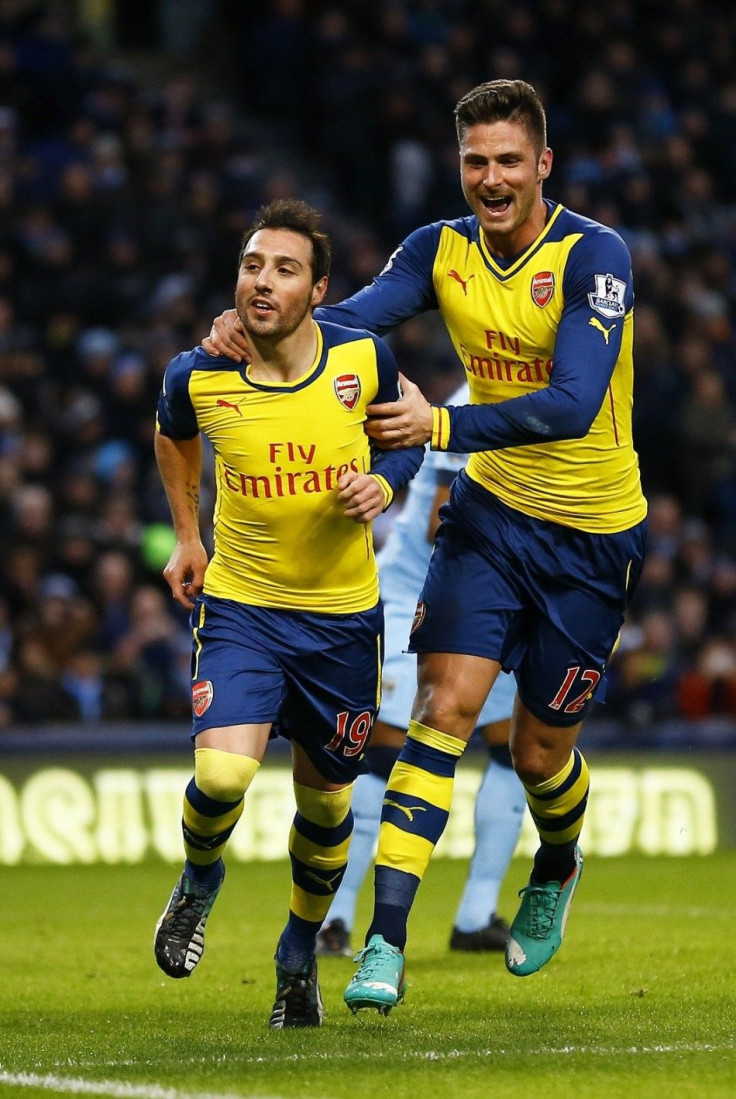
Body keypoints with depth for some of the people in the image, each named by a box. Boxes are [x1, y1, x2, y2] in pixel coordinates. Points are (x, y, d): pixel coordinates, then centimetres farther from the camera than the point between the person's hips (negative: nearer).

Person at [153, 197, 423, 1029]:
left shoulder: (364, 359, -11)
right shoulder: (197, 377, -11)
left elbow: (407, 432, 9)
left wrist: (384, 484, -11)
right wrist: (187, 537, 13)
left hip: (343, 613, 1)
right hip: (238, 604, -1)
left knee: (325, 801, 10)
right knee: (222, 776, -21)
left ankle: (299, 959, 36)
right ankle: (198, 884, 14)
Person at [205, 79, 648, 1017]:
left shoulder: (594, 257, -19)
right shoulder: (442, 249, -4)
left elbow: (573, 405, -30)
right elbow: (346, 319, -17)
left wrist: (442, 427, -39)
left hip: (591, 532, -3)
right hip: (490, 508, 3)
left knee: (540, 747, 7)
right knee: (444, 704, -15)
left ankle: (555, 871, 43)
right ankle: (385, 942, -20)